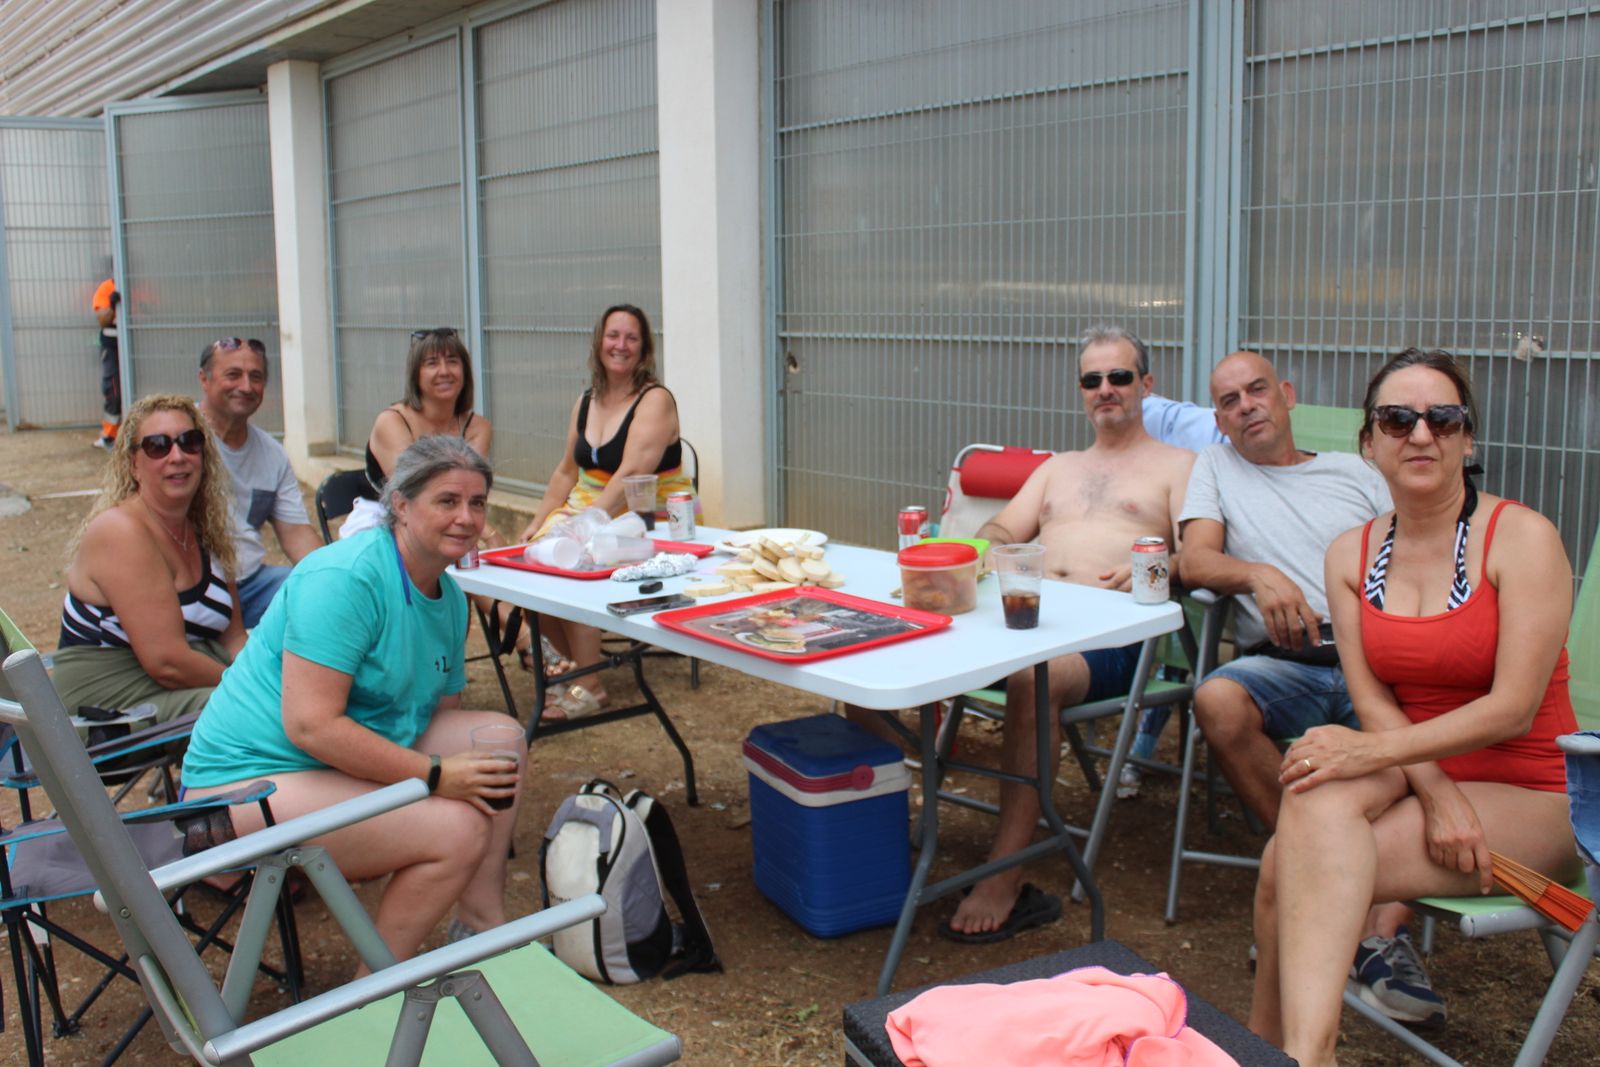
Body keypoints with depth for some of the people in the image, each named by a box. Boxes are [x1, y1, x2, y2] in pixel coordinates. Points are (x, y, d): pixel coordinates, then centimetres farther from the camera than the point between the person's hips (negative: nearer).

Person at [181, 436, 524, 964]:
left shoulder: (451, 598, 8)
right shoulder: (346, 578, -22)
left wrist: (470, 772, -8)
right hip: (250, 782, -9)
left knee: (500, 735, -3)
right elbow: (311, 725, -27)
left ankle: (483, 929, 6)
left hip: (350, 758, 9)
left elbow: (443, 711, 13)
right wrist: (435, 775, -25)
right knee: (458, 830, -23)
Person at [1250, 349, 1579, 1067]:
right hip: (1413, 772, 4)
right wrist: (1438, 793, -20)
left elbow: (1513, 709, -17)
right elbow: (1371, 700, -2)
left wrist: (1373, 751, -26)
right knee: (1321, 793, -33)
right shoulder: (1351, 554, 6)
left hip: (1528, 798, -4)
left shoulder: (1522, 537, -9)